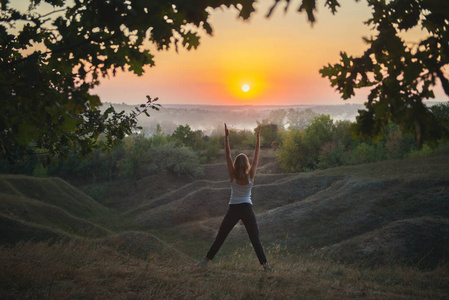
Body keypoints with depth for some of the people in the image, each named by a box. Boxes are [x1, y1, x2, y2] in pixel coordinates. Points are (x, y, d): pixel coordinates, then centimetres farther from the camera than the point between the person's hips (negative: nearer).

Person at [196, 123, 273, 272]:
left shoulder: (233, 175, -6)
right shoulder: (250, 176, -7)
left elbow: (228, 155, -5)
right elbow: (257, 155, -2)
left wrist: (226, 137, -5)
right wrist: (258, 137, 1)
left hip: (233, 210, 1)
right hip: (247, 209, -1)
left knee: (220, 238, 9)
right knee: (255, 240, 0)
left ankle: (206, 260, 10)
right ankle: (265, 264, -7)